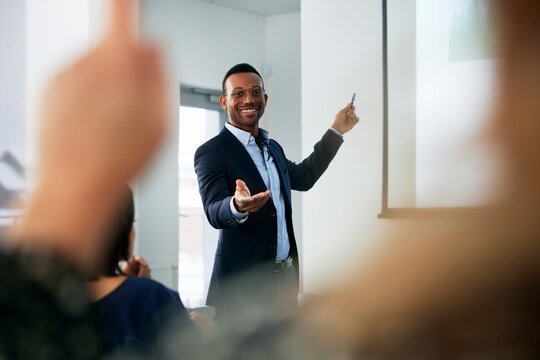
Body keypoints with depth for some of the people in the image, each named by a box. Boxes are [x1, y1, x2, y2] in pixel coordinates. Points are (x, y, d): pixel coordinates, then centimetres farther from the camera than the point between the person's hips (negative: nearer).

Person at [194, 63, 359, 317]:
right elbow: (214, 212, -20)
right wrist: (237, 207, -44)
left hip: (285, 276, 7)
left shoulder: (273, 148, 16)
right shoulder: (211, 152, -7)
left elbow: (303, 177, 35)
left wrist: (337, 130, 36)